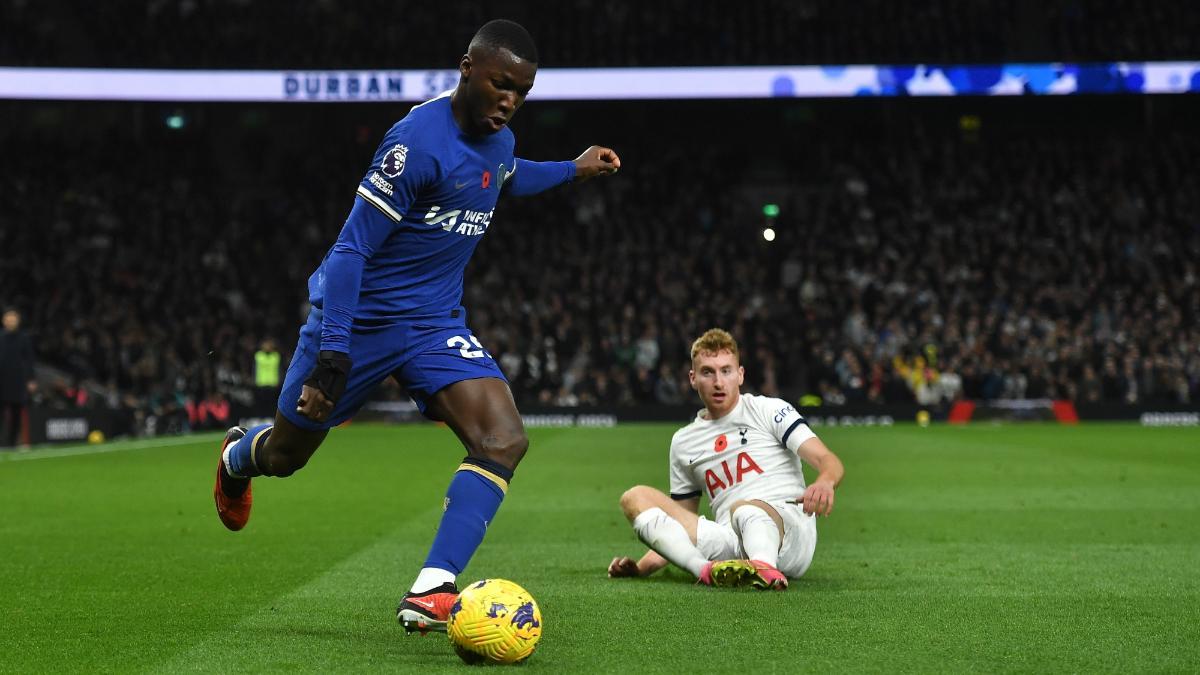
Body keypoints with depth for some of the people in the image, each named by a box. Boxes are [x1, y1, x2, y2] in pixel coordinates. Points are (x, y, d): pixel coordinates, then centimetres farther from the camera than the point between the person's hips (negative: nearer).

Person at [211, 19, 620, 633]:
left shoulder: (499, 143, 2)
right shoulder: (419, 139, -24)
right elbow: (352, 247, -25)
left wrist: (573, 169, 27)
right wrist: (333, 357, -30)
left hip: (435, 323, 6)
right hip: (357, 320, -6)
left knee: (503, 440, -20)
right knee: (284, 454, 13)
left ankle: (429, 593, -24)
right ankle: (238, 456, 52)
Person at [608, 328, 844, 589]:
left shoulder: (770, 409, 10)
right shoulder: (683, 442, 22)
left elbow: (829, 461, -2)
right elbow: (680, 526, 27)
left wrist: (824, 482, -28)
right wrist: (640, 568, 10)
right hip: (731, 552, 4)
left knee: (743, 509, -38)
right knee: (635, 498, -10)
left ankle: (764, 569, -73)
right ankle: (706, 569, -37)